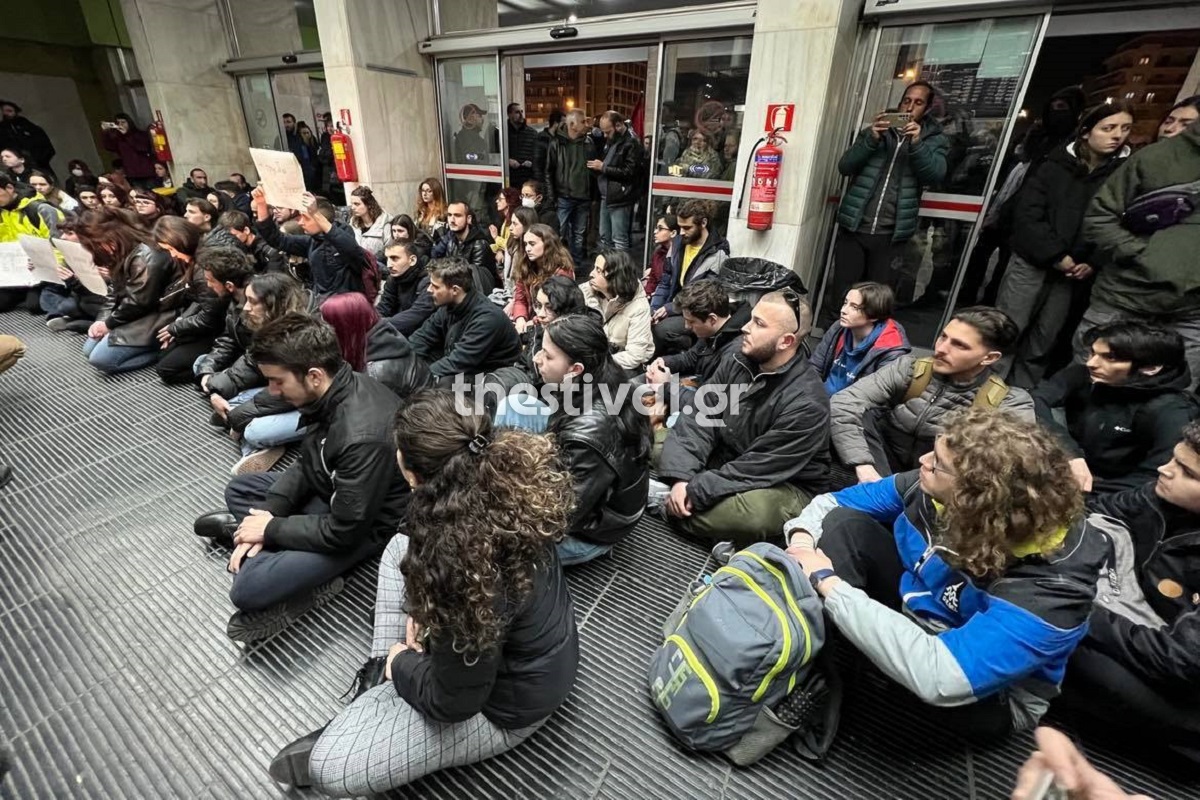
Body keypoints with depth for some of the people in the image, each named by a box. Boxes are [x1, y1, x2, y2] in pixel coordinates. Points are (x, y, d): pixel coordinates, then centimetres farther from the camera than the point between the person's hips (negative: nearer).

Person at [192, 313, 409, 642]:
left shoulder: (362, 436, -37)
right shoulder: (332, 390, -10)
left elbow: (343, 531, -27)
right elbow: (306, 465, 5)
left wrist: (270, 528, -13)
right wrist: (267, 517, -6)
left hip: (362, 527, -9)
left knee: (248, 587, -20)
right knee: (238, 489, 17)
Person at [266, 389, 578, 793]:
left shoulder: (464, 569, -39)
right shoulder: (502, 480, -19)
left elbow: (453, 699, -22)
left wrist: (402, 662, -4)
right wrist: (424, 612, -3)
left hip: (505, 702, -7)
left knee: (330, 766, -8)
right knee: (404, 550, 11)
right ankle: (383, 684, 15)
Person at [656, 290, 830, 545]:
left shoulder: (806, 402, -27)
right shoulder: (737, 361, -7)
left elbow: (756, 469, -26)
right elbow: (698, 419, -12)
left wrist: (694, 492, -25)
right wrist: (682, 479, -25)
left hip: (784, 485, -5)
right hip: (724, 459, 6)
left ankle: (664, 500, -16)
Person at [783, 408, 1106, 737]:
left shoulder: (1049, 586, -35)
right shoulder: (933, 487, -19)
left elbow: (939, 678, -46)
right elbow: (835, 503, -4)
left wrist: (827, 582, -41)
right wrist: (803, 539, -27)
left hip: (983, 697, -4)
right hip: (912, 610, 5)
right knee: (845, 523, -14)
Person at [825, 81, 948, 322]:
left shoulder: (934, 139, 11)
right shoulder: (874, 131, 14)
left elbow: (935, 176, -5)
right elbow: (845, 167, 2)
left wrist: (917, 143, -16)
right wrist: (871, 139, -13)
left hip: (891, 234, 0)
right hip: (854, 228, 1)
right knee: (840, 296, -1)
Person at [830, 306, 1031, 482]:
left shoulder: (1009, 404, -10)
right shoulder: (909, 369, -9)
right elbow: (842, 403, -19)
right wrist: (864, 467, -30)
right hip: (882, 471, -1)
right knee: (860, 415, -22)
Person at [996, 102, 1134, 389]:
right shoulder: (1056, 164, 2)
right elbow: (1027, 213, -7)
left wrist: (1094, 263, -12)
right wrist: (1054, 255, -13)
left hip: (1076, 272, 2)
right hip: (1032, 262, -2)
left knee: (1042, 344, 7)